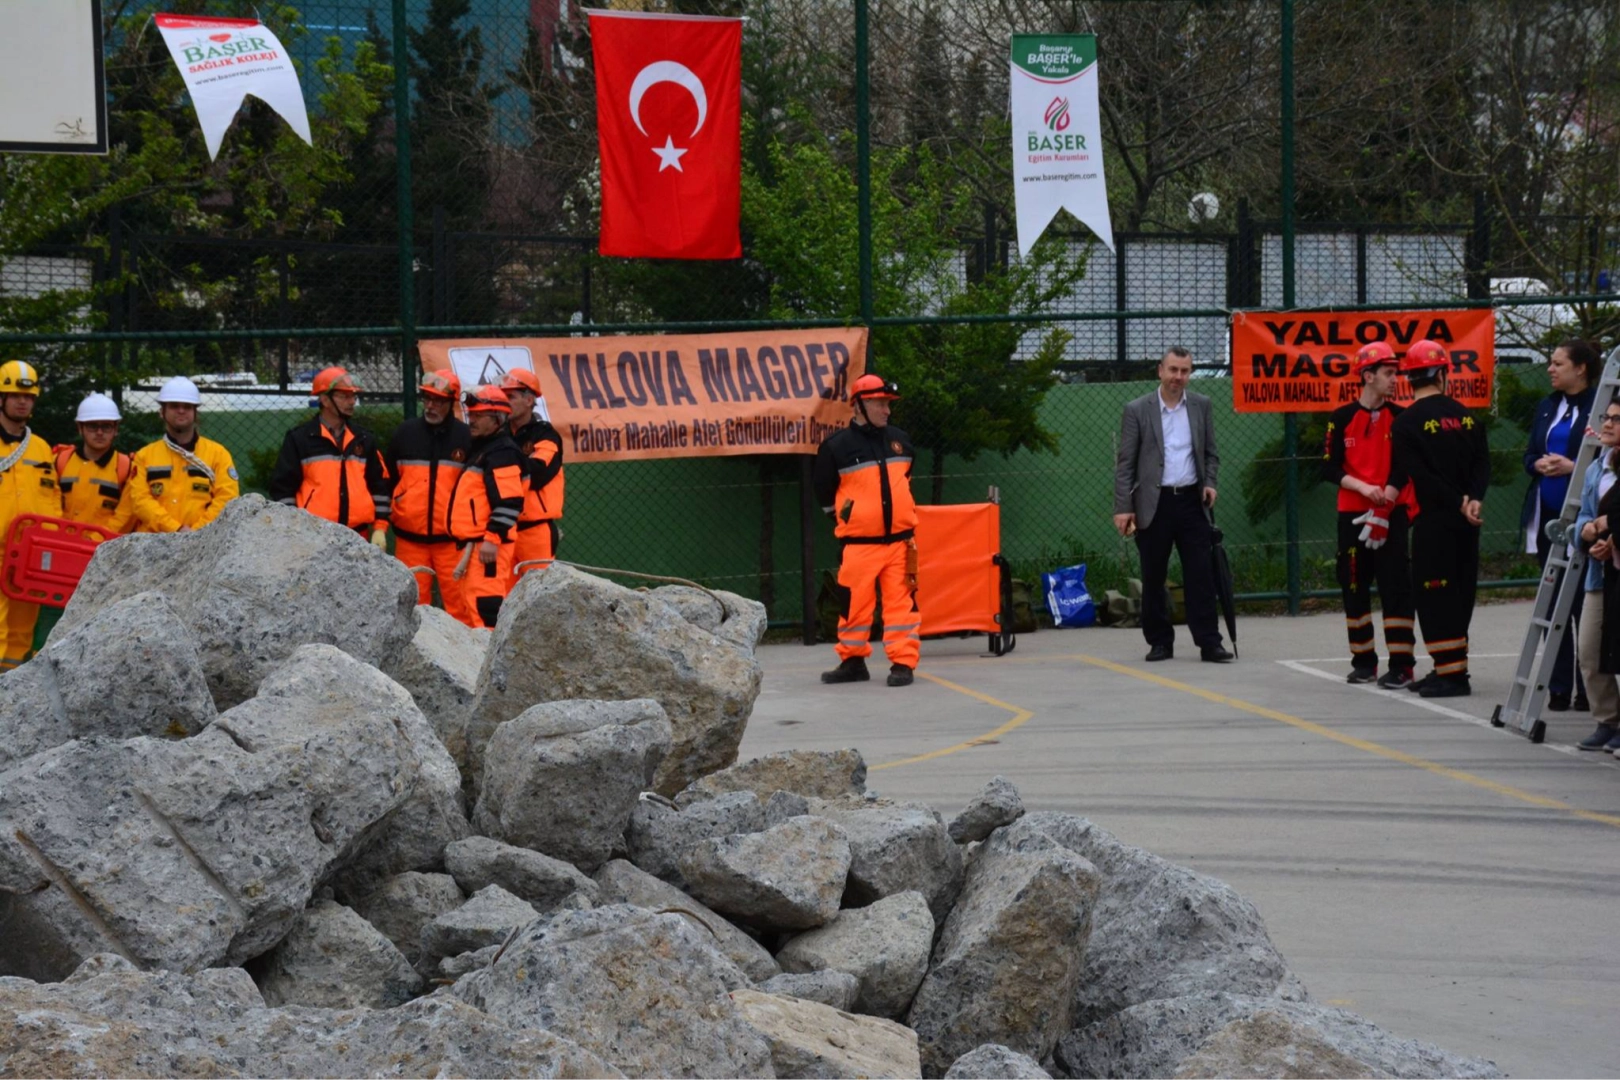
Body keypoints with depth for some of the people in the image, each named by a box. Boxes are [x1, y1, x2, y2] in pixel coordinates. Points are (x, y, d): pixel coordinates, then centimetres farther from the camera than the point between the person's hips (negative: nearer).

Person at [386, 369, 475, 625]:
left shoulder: (464, 436, 3)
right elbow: (386, 479, 14)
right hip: (410, 536, 2)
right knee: (413, 601, 4)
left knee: (458, 600, -7)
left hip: (451, 536, -2)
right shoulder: (405, 432, 7)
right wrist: (388, 517, 9)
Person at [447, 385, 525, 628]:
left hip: (488, 543, -11)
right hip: (474, 541, 11)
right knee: (471, 602, 14)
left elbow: (508, 502, -21)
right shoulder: (480, 448, 21)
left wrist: (493, 538, -24)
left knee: (485, 605, -17)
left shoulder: (502, 452, -12)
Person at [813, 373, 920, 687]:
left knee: (902, 600, -1)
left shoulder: (900, 440, 9)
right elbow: (823, 489, 5)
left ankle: (903, 662, 4)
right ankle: (852, 661, 17)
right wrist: (844, 517, 8)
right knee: (854, 602, 3)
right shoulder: (836, 446, -6)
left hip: (900, 540, 3)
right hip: (858, 543, -3)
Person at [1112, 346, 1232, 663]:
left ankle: (1208, 642, -2)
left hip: (1192, 501, 2)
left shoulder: (1201, 406, 8)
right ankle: (1160, 642, 13)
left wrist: (1210, 482, -3)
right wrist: (1123, 508, -7)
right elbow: (1125, 463, -1)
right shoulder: (1137, 410, 0)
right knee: (1153, 578, 3)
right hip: (1154, 504, -2)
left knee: (1201, 574, -3)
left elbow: (1211, 453, 16)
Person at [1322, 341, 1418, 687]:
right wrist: (1363, 487, -15)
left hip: (1392, 513, -1)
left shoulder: (1400, 418, 1)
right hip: (1353, 513, 1)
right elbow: (1330, 468, -2)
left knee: (1395, 586, -7)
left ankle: (1401, 664, -6)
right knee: (1354, 587, 7)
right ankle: (1363, 661, 19)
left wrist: (1393, 491, -11)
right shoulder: (1342, 419, 0)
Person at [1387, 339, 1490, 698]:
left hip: (1435, 520, -6)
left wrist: (1460, 503, -11)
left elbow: (1423, 476, -15)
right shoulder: (1464, 415, 8)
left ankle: (1451, 673, -7)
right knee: (1459, 592, 13)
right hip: (1466, 521, 6)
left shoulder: (1407, 423, -9)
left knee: (1434, 595, -3)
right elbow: (1483, 463, 2)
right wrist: (1473, 500, -9)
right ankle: (1451, 669, 19)